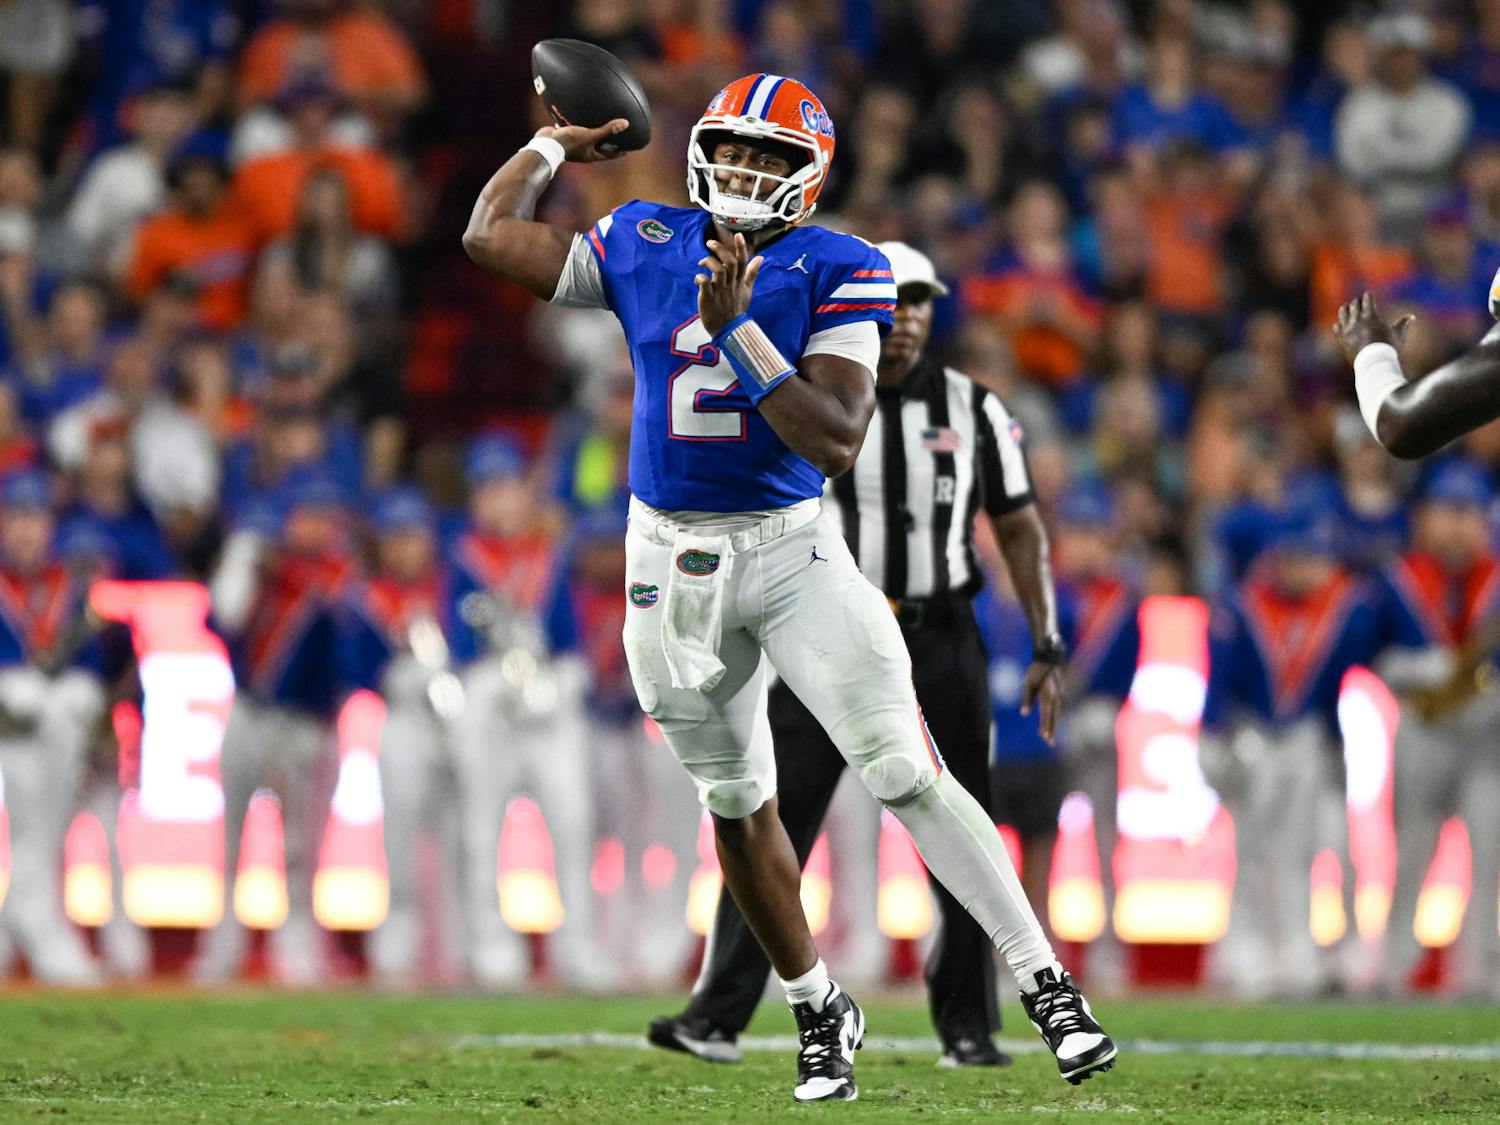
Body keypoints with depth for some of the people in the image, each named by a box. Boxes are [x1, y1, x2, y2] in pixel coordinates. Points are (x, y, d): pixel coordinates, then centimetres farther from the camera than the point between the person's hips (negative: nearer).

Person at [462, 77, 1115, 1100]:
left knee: (908, 773, -12)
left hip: (791, 549, -3)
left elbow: (838, 441, -19)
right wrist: (555, 147, 19)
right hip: (674, 562, 3)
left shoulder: (834, 271, -9)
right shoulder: (643, 245, 3)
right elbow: (490, 238, 12)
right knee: (737, 803, 12)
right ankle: (818, 1007, 29)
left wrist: (737, 327, -24)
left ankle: (1047, 987, -9)